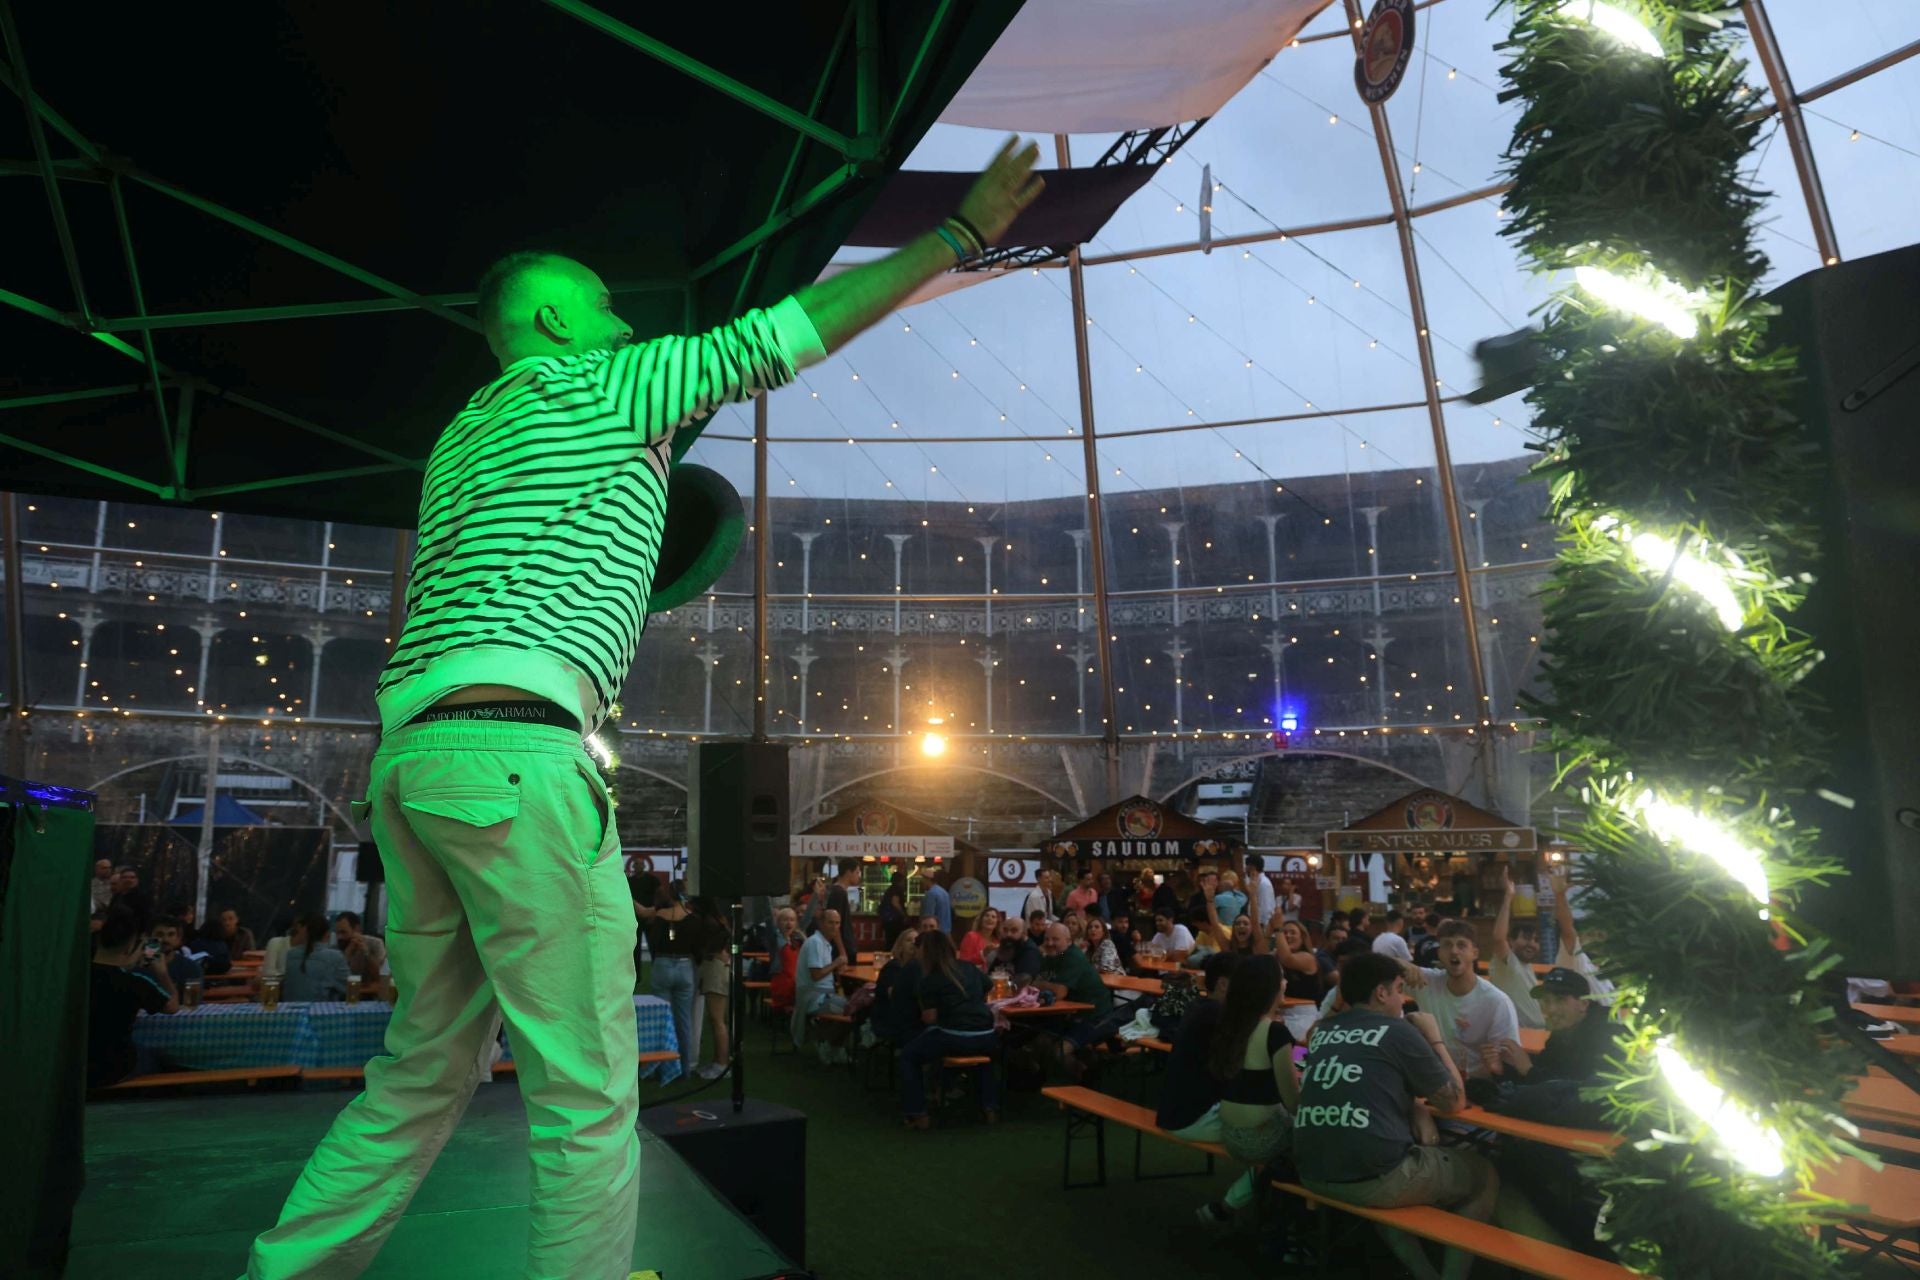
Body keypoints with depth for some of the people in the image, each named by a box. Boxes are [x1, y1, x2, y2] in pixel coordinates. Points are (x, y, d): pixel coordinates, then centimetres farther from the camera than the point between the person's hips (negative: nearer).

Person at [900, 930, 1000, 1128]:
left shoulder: (931, 979, -3)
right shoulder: (970, 968, 14)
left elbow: (930, 1018, -5)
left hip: (954, 1037, -6)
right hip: (986, 1037, 6)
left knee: (908, 1056, 15)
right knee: (981, 1054, 42)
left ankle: (917, 1113, 9)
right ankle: (990, 1106, 30)